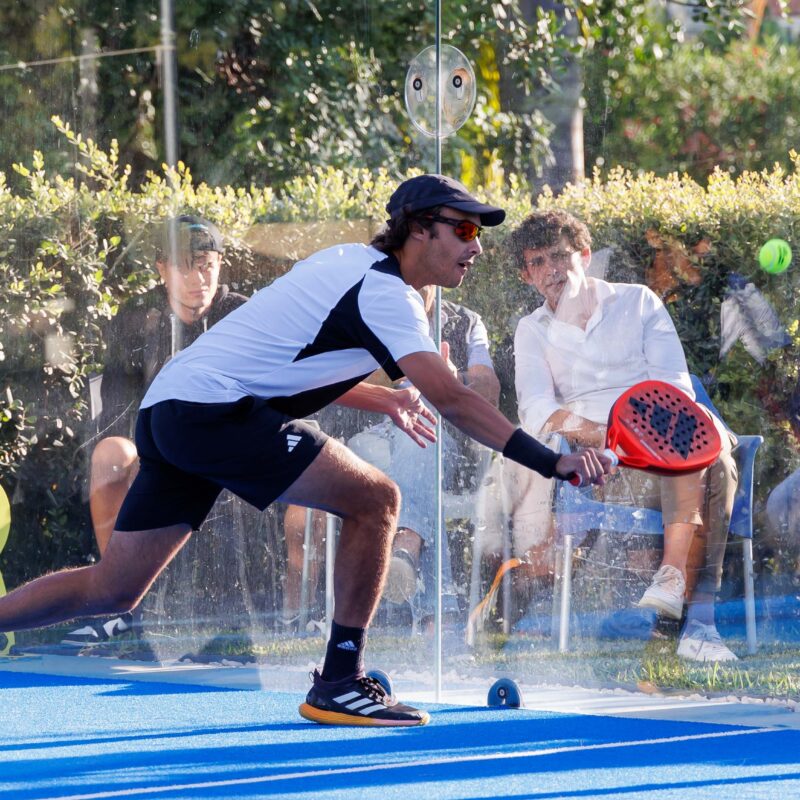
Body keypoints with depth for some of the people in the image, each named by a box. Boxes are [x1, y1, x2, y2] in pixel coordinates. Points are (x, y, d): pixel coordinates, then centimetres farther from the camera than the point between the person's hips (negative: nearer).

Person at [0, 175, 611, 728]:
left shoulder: (350, 263, 19)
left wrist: (383, 399, 26)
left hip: (168, 407, 10)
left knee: (112, 591, 10)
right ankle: (339, 684, -7)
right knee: (374, 499, -11)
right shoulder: (384, 291, -11)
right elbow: (451, 400, -22)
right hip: (214, 407, -10)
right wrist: (553, 461, -26)